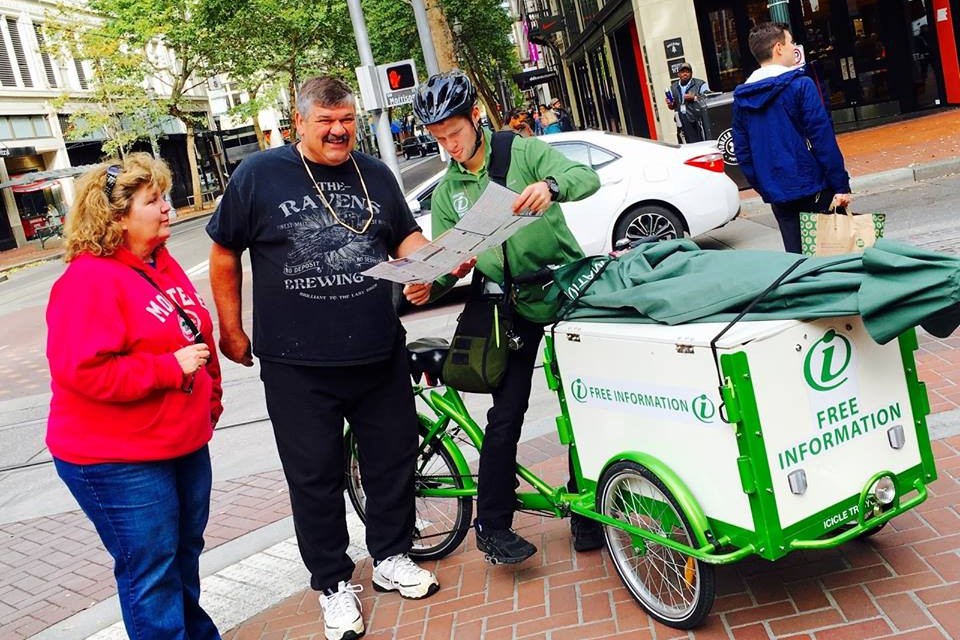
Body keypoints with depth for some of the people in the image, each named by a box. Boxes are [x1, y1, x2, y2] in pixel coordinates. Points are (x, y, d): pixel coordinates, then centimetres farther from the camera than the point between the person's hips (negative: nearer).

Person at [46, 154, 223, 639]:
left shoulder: (162, 263, 9)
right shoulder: (88, 281, -19)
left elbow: (198, 336, 19)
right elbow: (82, 370, -27)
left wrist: (210, 399, 17)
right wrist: (171, 367, -23)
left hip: (185, 443, 9)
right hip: (118, 461, -9)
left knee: (186, 552, 21)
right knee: (150, 571, 2)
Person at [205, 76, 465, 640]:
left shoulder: (375, 174, 7)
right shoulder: (259, 175, -3)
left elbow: (406, 239, 12)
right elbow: (225, 256, 3)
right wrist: (232, 331, 4)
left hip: (380, 355, 4)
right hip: (298, 365, -3)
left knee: (394, 456, 13)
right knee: (315, 476, 6)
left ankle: (392, 558, 35)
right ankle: (334, 584, 25)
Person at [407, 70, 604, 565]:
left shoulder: (524, 153, -4)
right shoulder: (446, 193, 7)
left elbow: (588, 177, -17)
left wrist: (550, 185, -39)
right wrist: (429, 287, -18)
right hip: (516, 307, 2)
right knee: (506, 413, -4)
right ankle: (492, 525, 9)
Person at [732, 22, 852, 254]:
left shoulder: (741, 98, 6)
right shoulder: (800, 85, -10)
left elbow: (742, 151, 9)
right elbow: (823, 140, -13)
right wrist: (841, 186, -9)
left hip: (776, 195, 5)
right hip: (812, 190, -5)